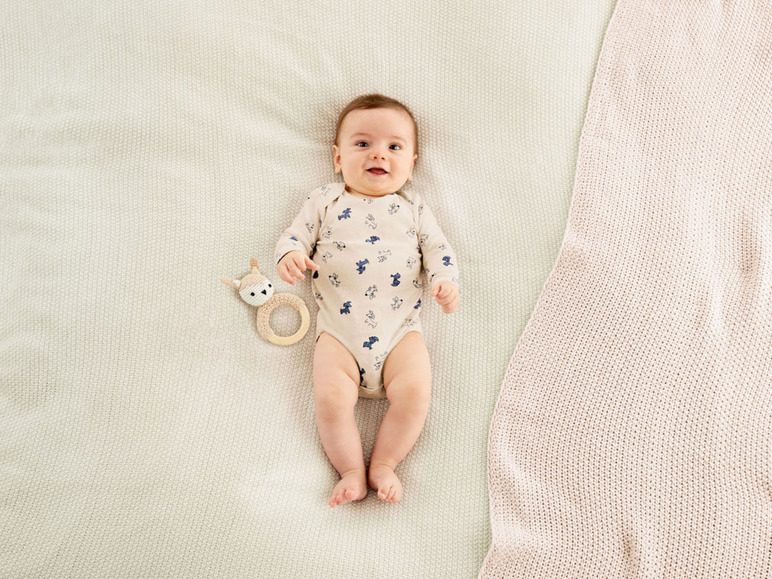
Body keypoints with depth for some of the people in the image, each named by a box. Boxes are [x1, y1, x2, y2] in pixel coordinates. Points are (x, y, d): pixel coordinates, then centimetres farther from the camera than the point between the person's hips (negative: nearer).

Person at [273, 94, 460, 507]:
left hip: (400, 328, 1)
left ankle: (384, 465, -1)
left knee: (414, 392, -20)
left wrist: (445, 282, -7)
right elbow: (295, 236, 11)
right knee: (331, 398, -20)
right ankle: (351, 472, -3)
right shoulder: (325, 201, 15)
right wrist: (290, 255, -13)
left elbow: (438, 249, 14)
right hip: (338, 330, -1)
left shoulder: (413, 208, 18)